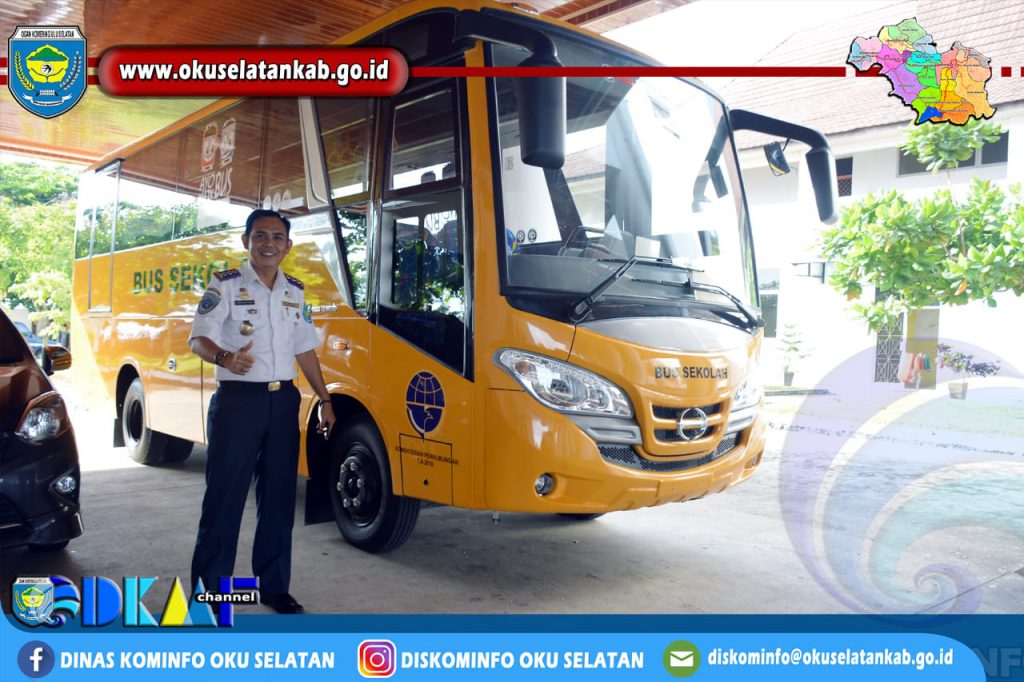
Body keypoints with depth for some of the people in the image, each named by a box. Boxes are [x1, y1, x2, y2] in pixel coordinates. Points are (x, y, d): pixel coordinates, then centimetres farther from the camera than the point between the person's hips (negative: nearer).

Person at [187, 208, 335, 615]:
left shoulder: (295, 291, 12)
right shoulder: (225, 285, -2)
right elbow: (199, 339, -10)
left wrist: (324, 400, 14)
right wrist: (225, 357, -33)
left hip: (283, 402, 5)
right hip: (237, 401, -4)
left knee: (279, 498, 9)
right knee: (224, 497, -1)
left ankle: (274, 585, 21)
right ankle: (209, 588, 11)